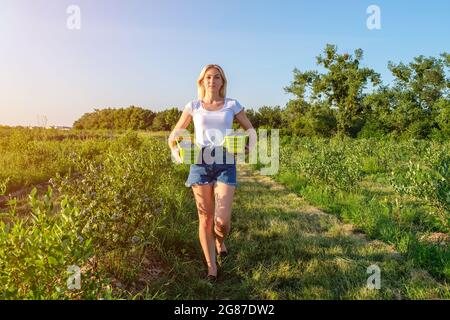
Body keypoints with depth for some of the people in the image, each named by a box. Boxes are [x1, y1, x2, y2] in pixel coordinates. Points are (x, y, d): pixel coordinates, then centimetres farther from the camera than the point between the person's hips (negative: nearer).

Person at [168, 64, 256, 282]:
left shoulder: (232, 105, 9)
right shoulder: (193, 106, 10)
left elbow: (250, 129, 19)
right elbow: (174, 135, 17)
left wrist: (250, 147, -1)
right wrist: (176, 153, -3)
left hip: (226, 163, 0)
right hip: (200, 163, 1)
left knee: (222, 219, -8)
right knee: (205, 217, 3)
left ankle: (220, 240, 30)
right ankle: (211, 266, 19)